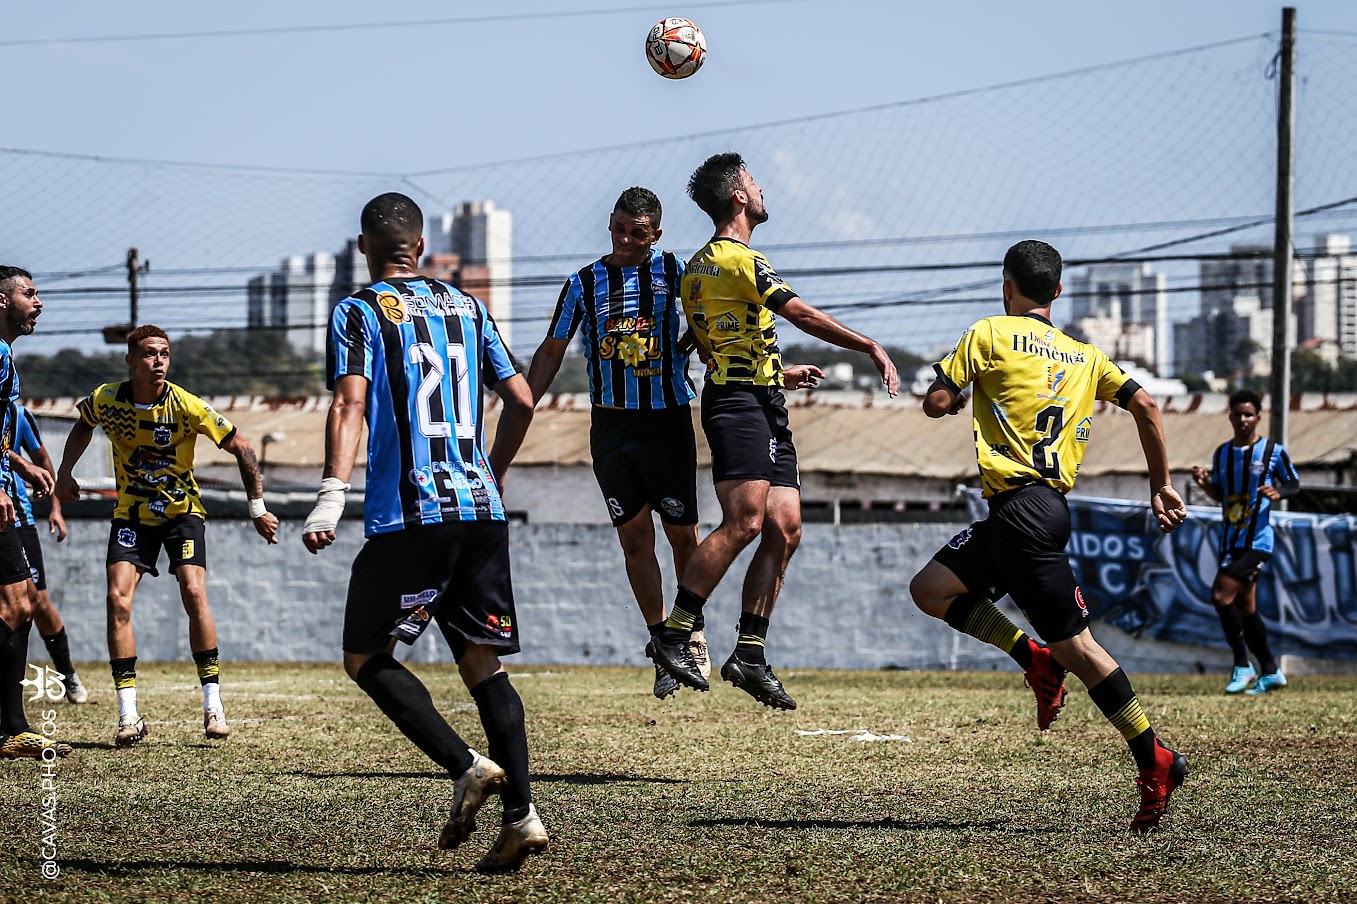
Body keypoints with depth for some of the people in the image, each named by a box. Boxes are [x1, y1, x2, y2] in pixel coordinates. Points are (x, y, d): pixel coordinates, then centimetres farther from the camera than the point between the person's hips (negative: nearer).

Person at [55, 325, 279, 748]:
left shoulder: (187, 406, -21)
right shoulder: (106, 399, -12)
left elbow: (241, 447, -11)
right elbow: (84, 425, 14)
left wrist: (258, 509, -10)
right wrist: (64, 473, 6)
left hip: (182, 510, -2)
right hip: (132, 513, 2)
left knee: (194, 593, -20)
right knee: (118, 599, -14)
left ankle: (213, 705, -7)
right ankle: (128, 715, -10)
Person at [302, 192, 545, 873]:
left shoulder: (358, 312, 1)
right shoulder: (465, 307, 16)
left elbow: (350, 403, -14)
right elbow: (521, 401, 17)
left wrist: (331, 496, -22)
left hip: (409, 515, -5)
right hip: (482, 511, 5)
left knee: (365, 657, 7)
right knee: (482, 663, 9)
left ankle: (467, 767, -10)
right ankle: (520, 812, -4)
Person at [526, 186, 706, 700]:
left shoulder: (675, 272, 1)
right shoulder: (584, 284, 6)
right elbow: (551, 353, 13)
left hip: (668, 421, -1)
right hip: (611, 424, 1)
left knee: (682, 533, 2)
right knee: (634, 535, -2)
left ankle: (693, 631, 21)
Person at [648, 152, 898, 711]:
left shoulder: (698, 266, 21)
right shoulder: (739, 260, -10)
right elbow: (804, 316, -14)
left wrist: (779, 374, 36)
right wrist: (870, 347, -8)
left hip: (762, 411, 10)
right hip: (742, 406, -10)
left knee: (784, 528, 3)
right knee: (745, 522, -19)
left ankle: (749, 654, 1)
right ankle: (673, 636, -17)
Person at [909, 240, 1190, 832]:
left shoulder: (991, 334, 0)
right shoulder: (1083, 354, 17)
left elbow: (936, 403, -2)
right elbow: (1143, 405, 7)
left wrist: (952, 393, 22)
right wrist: (1161, 487, 12)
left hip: (1022, 510, -7)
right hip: (1051, 504, 7)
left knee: (1074, 645, -5)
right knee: (929, 589, 15)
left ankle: (1154, 759, -6)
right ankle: (1037, 660, 6)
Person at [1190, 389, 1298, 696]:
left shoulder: (1273, 451, -5)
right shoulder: (1222, 453, 11)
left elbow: (1294, 483, 4)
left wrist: (1279, 492, -18)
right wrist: (1204, 483, -2)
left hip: (1257, 541, -7)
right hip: (1231, 541, 7)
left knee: (1221, 596, -18)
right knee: (1245, 608, 10)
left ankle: (1242, 666, -7)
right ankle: (1270, 672, 20)